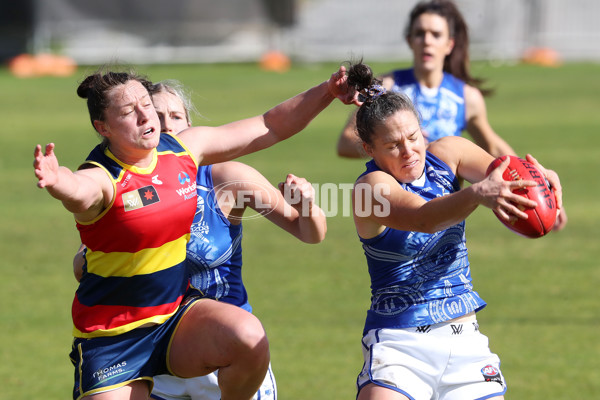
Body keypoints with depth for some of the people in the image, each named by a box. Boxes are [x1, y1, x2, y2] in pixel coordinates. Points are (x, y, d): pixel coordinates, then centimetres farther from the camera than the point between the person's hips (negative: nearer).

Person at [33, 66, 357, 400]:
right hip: (113, 338, -4)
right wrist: (56, 181, -69)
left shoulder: (184, 148, 0)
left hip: (177, 312, 4)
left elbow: (271, 127, 9)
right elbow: (79, 190, -46)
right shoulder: (102, 178, -19)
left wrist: (326, 93, 2)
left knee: (249, 338, -24)